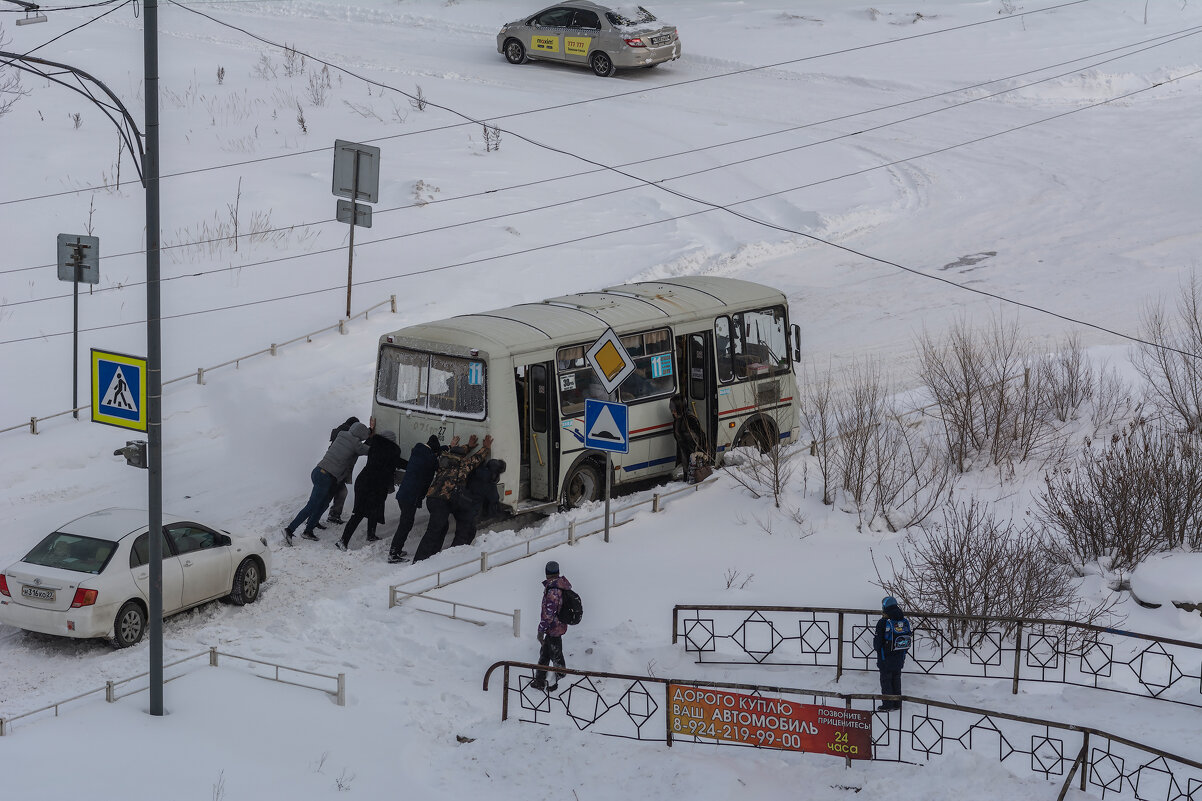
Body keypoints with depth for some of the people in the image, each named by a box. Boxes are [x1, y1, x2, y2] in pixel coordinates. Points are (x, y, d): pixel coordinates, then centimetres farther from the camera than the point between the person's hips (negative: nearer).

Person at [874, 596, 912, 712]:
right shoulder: (904, 621, 1)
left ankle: (887, 705, 5)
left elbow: (878, 642, -13)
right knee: (896, 680, 17)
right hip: (899, 658, 6)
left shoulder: (883, 622, -18)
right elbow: (908, 639, 8)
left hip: (886, 659, -6)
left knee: (886, 681, 3)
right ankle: (897, 704, 22)